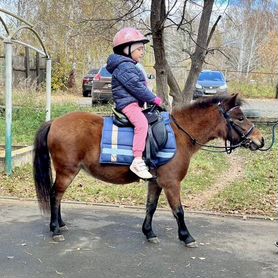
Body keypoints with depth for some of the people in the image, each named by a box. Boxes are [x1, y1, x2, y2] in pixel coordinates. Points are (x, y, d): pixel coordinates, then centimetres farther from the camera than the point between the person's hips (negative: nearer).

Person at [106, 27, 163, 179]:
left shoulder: (131, 66, 24)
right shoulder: (124, 66, -11)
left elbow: (140, 86, 26)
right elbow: (136, 87, -17)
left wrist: (152, 99, 16)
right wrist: (154, 99, -13)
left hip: (134, 103, 11)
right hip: (128, 103, -11)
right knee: (141, 123, -29)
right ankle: (137, 161, -37)